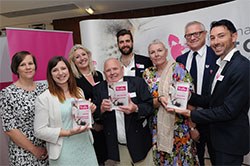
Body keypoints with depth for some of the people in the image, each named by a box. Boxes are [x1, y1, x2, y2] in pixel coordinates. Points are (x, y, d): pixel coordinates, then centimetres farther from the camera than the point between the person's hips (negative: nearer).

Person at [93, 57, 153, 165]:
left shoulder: (138, 82, -6)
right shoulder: (98, 89, -1)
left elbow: (149, 107, -8)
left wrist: (136, 109, -27)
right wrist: (102, 109, -20)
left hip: (139, 143, -1)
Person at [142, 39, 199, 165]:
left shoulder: (178, 69, -7)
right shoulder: (147, 74, 3)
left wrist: (193, 126, -12)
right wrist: (160, 99, -20)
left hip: (180, 126, -3)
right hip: (158, 127, 3)